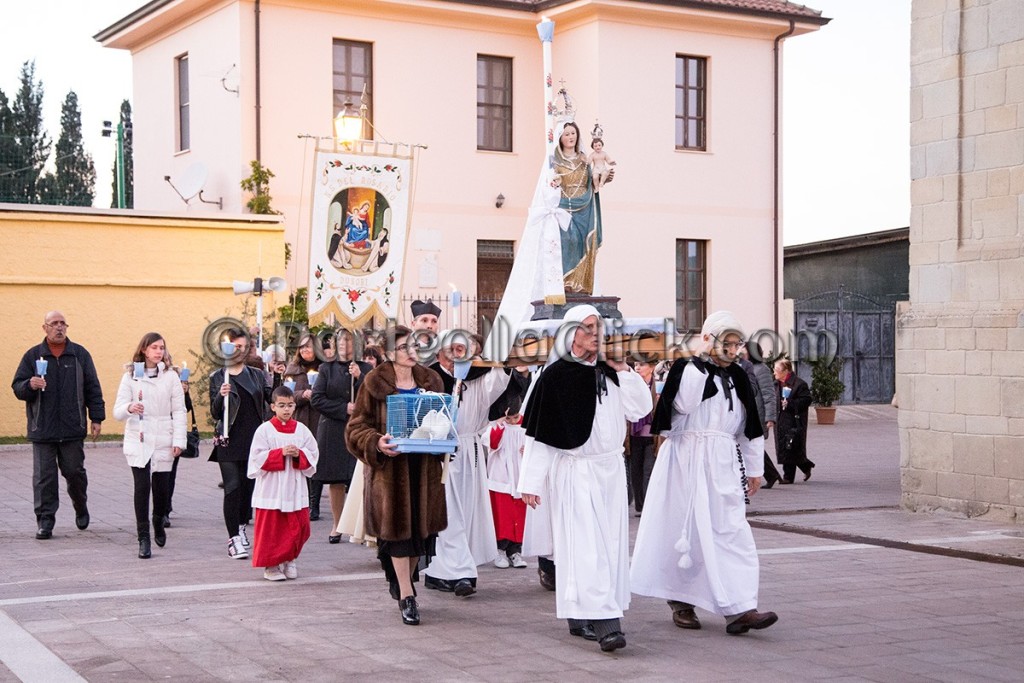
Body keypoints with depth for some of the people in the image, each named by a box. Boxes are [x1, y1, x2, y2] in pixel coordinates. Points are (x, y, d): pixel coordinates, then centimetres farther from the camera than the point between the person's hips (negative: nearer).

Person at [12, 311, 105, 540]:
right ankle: (45, 521, 5)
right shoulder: (33, 355, 6)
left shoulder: (80, 354, 6)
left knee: (74, 471, 5)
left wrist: (96, 418, 2)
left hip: (73, 428, 0)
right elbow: (17, 387, 6)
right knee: (44, 476, -1)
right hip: (42, 429, 0)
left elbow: (92, 388, 7)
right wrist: (30, 385, -17)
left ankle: (81, 508, 31)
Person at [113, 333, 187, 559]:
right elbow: (118, 411, -1)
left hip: (163, 441, 1)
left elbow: (178, 411, 3)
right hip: (138, 440, -1)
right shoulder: (130, 376, 3)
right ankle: (143, 538, -2)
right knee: (142, 487, -9)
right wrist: (129, 408, -24)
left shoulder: (170, 376, 4)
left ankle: (159, 522, 36)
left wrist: (178, 440, -5)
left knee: (162, 487, 5)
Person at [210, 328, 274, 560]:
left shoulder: (256, 375, 10)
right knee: (233, 488, -8)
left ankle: (241, 528, 28)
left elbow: (273, 399, 3)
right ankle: (234, 539, -7)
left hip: (253, 439, 3)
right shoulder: (217, 378, 2)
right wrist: (221, 396, -21)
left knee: (248, 486, 9)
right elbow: (215, 413, -2)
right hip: (229, 441, -3)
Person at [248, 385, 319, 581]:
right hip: (271, 490, -3)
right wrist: (280, 453, -19)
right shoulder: (264, 430, -5)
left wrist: (299, 455, -13)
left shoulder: (301, 429, 6)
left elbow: (313, 455, 6)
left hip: (295, 489, 3)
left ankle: (289, 560, 22)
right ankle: (271, 565, 11)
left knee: (298, 526, 4)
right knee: (271, 528, 0)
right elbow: (257, 458, -11)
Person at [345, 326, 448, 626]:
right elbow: (356, 427, -3)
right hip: (390, 466, -4)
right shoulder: (375, 384, -4)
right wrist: (376, 443, -22)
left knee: (421, 527, 8)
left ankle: (403, 580, 31)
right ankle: (406, 595, 5)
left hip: (424, 467, 4)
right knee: (398, 526, -2)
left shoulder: (431, 381, 9)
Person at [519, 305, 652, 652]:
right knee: (587, 545, -11)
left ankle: (579, 617, 17)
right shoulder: (556, 376, -7)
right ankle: (604, 622, -14)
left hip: (610, 470, 6)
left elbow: (641, 408, 1)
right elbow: (539, 433, -7)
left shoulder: (610, 373, 8)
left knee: (610, 543, 7)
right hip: (574, 471, -6)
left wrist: (623, 370, -7)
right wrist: (530, 482, -10)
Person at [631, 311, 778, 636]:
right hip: (688, 460, -5)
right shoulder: (688, 369, -4)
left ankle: (738, 609, -10)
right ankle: (681, 602, 19)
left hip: (724, 464, 5)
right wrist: (703, 362, -17)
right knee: (688, 531, 2)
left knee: (733, 532, -5)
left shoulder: (736, 377, 13)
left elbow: (749, 427, 18)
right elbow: (683, 405, -21)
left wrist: (754, 468, 17)